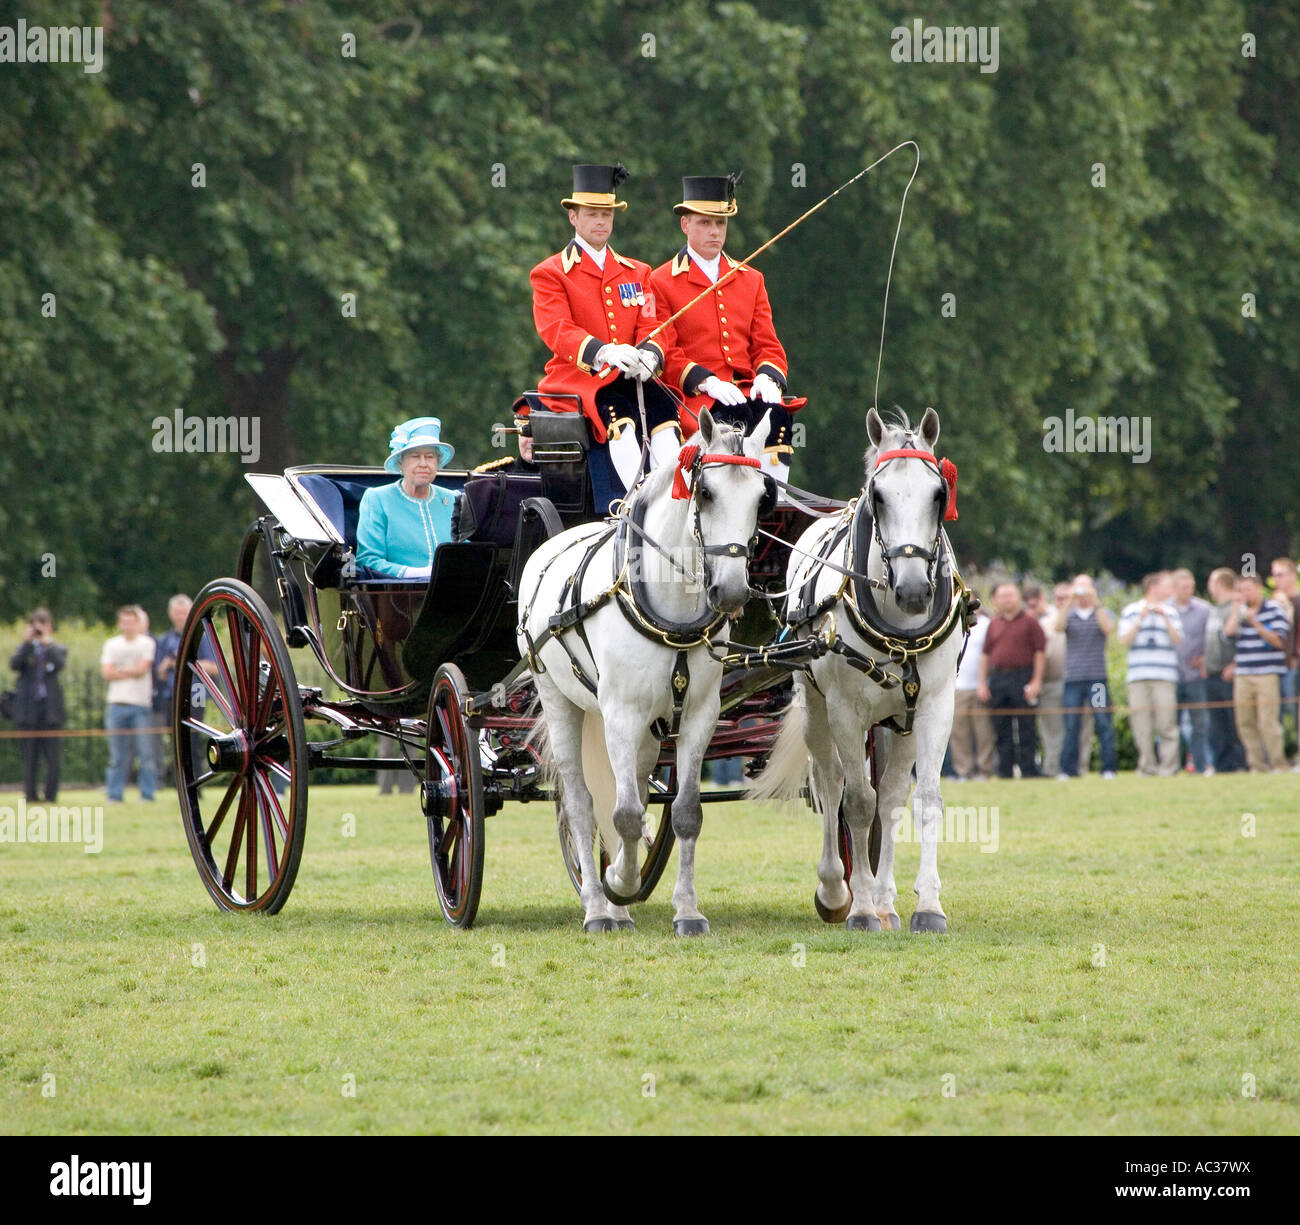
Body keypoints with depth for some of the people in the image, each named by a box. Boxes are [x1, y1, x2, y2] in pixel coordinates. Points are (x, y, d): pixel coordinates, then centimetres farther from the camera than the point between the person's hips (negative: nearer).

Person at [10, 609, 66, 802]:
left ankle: (51, 794, 2)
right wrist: (26, 642, -12)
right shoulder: (24, 649, 10)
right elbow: (14, 664, -9)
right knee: (30, 754, 1)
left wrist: (47, 642, -10)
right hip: (28, 708, 1)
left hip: (50, 708, -1)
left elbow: (60, 664, -13)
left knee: (52, 754, -3)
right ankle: (30, 795, 4)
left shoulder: (58, 649, 8)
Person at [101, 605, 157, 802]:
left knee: (146, 752, -5)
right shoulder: (112, 644, 12)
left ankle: (147, 794, 0)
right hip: (117, 704, 2)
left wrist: (119, 671, 0)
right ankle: (115, 795, 7)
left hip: (141, 704, -2)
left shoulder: (147, 643, 5)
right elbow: (106, 673, 1)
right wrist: (132, 672, -3)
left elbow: (142, 669, -8)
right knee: (117, 755, 3)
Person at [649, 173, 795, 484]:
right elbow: (663, 354, 0)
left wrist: (767, 377, -6)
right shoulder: (661, 282, 7)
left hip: (746, 389, 4)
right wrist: (704, 381, -17)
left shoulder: (751, 280, 21)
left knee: (776, 412, -29)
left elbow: (767, 345, 17)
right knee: (735, 417, -35)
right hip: (693, 397, -4)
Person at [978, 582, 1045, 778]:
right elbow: (985, 655, 16)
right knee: (1002, 729, 5)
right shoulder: (994, 625, 15)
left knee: (1025, 727, -3)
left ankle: (1028, 770, 0)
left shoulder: (1029, 622, 1)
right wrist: (982, 683, 9)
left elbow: (1039, 652, -3)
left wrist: (1036, 681, -10)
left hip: (1022, 677, -5)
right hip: (998, 679, 5)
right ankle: (1005, 770, 9)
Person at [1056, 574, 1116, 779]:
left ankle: (1108, 768, -3)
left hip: (1097, 677, -1)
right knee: (1071, 726, 1)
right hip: (1073, 678, 1)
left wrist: (1095, 603, -16)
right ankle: (1068, 768, 5)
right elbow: (1058, 628, -9)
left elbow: (1108, 628, -12)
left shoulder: (1102, 614, 9)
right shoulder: (1068, 614, 12)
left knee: (1103, 723, -5)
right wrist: (1069, 602, -17)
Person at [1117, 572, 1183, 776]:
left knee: (1166, 722, -9)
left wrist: (1165, 618, -6)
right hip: (1138, 675, 0)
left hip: (1164, 675, 0)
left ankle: (1168, 765, -7)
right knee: (1141, 723, -2)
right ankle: (1147, 765, 4)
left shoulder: (1170, 611, 14)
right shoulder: (1130, 611, 11)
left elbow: (1177, 639, 4)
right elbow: (1125, 640, 2)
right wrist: (1141, 619, -6)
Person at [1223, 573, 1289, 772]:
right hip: (1242, 676, 5)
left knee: (1267, 722, -12)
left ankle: (1278, 764, -6)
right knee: (1245, 722, 2)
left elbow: (1279, 641, -7)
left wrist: (1255, 623, -15)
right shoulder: (1240, 611, 15)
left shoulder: (1274, 609, 1)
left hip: (1267, 674, -5)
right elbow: (1229, 631, 0)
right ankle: (1257, 765, 8)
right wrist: (1236, 607, 0)